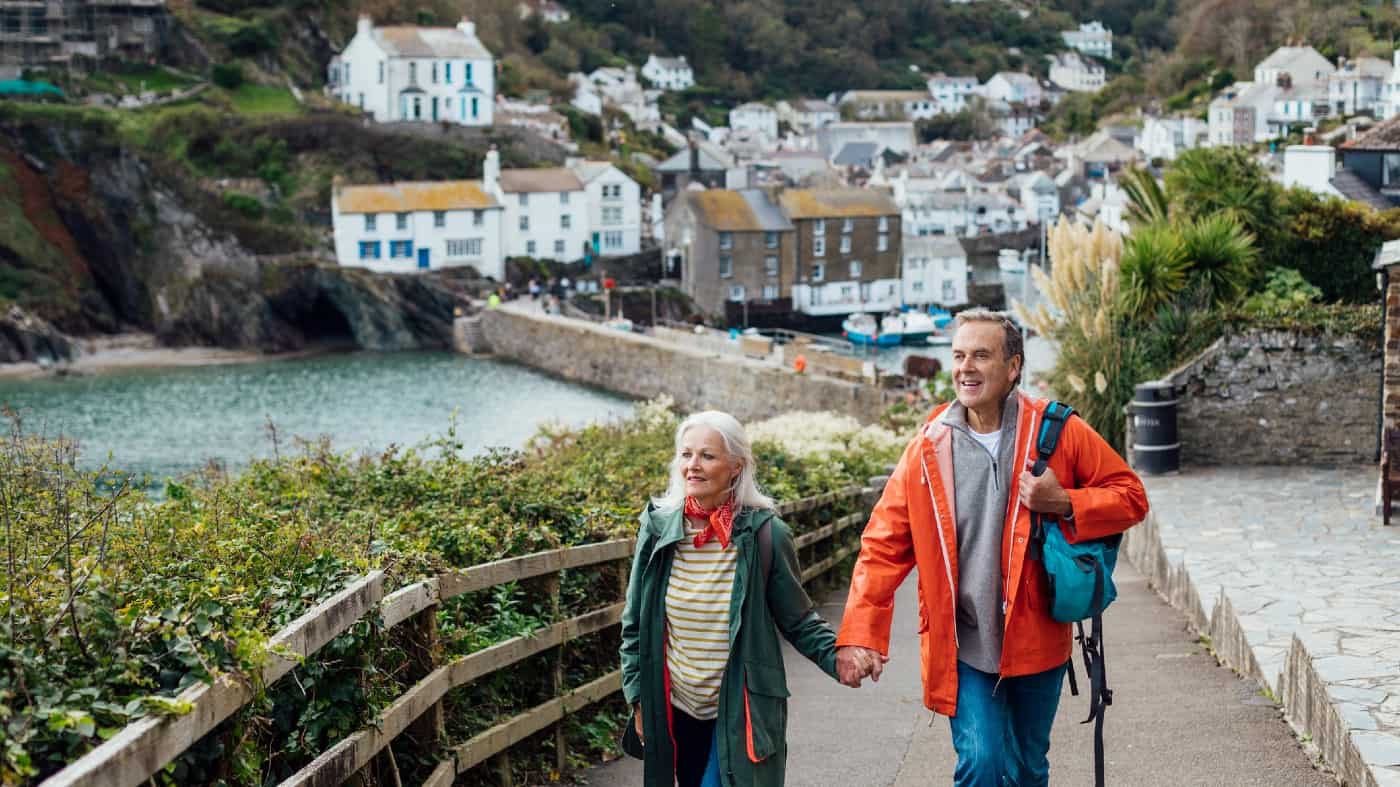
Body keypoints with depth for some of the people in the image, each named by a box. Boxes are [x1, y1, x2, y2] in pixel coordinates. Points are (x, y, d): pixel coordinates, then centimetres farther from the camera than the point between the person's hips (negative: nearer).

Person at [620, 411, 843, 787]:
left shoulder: (765, 534, -11)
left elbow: (798, 621, -2)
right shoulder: (658, 528, -4)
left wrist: (839, 656, -18)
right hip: (675, 710, 3)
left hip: (744, 712, -3)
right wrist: (638, 697, 5)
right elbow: (634, 625, 6)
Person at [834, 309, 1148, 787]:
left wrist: (1064, 504, -18)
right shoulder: (928, 448, -4)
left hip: (1035, 640, 1)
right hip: (962, 645, -1)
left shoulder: (1057, 433, -5)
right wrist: (859, 636, -11)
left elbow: (1130, 497, 2)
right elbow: (883, 547, -2)